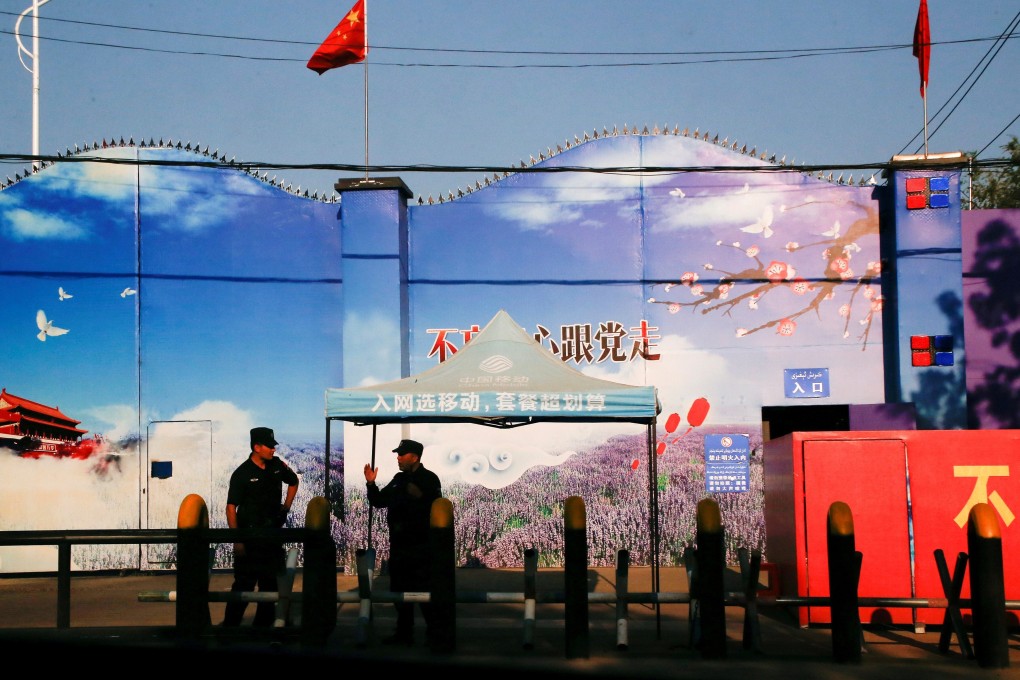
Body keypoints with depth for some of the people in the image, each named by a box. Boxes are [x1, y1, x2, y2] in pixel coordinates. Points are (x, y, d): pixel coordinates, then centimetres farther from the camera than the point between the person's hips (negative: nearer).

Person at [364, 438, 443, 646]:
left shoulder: (429, 480, -7)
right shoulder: (398, 480, 13)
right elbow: (379, 501, 17)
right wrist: (371, 483, 4)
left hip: (421, 545, -7)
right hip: (398, 544, 8)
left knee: (424, 590, -4)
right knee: (399, 589, 11)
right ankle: (404, 632, 21)